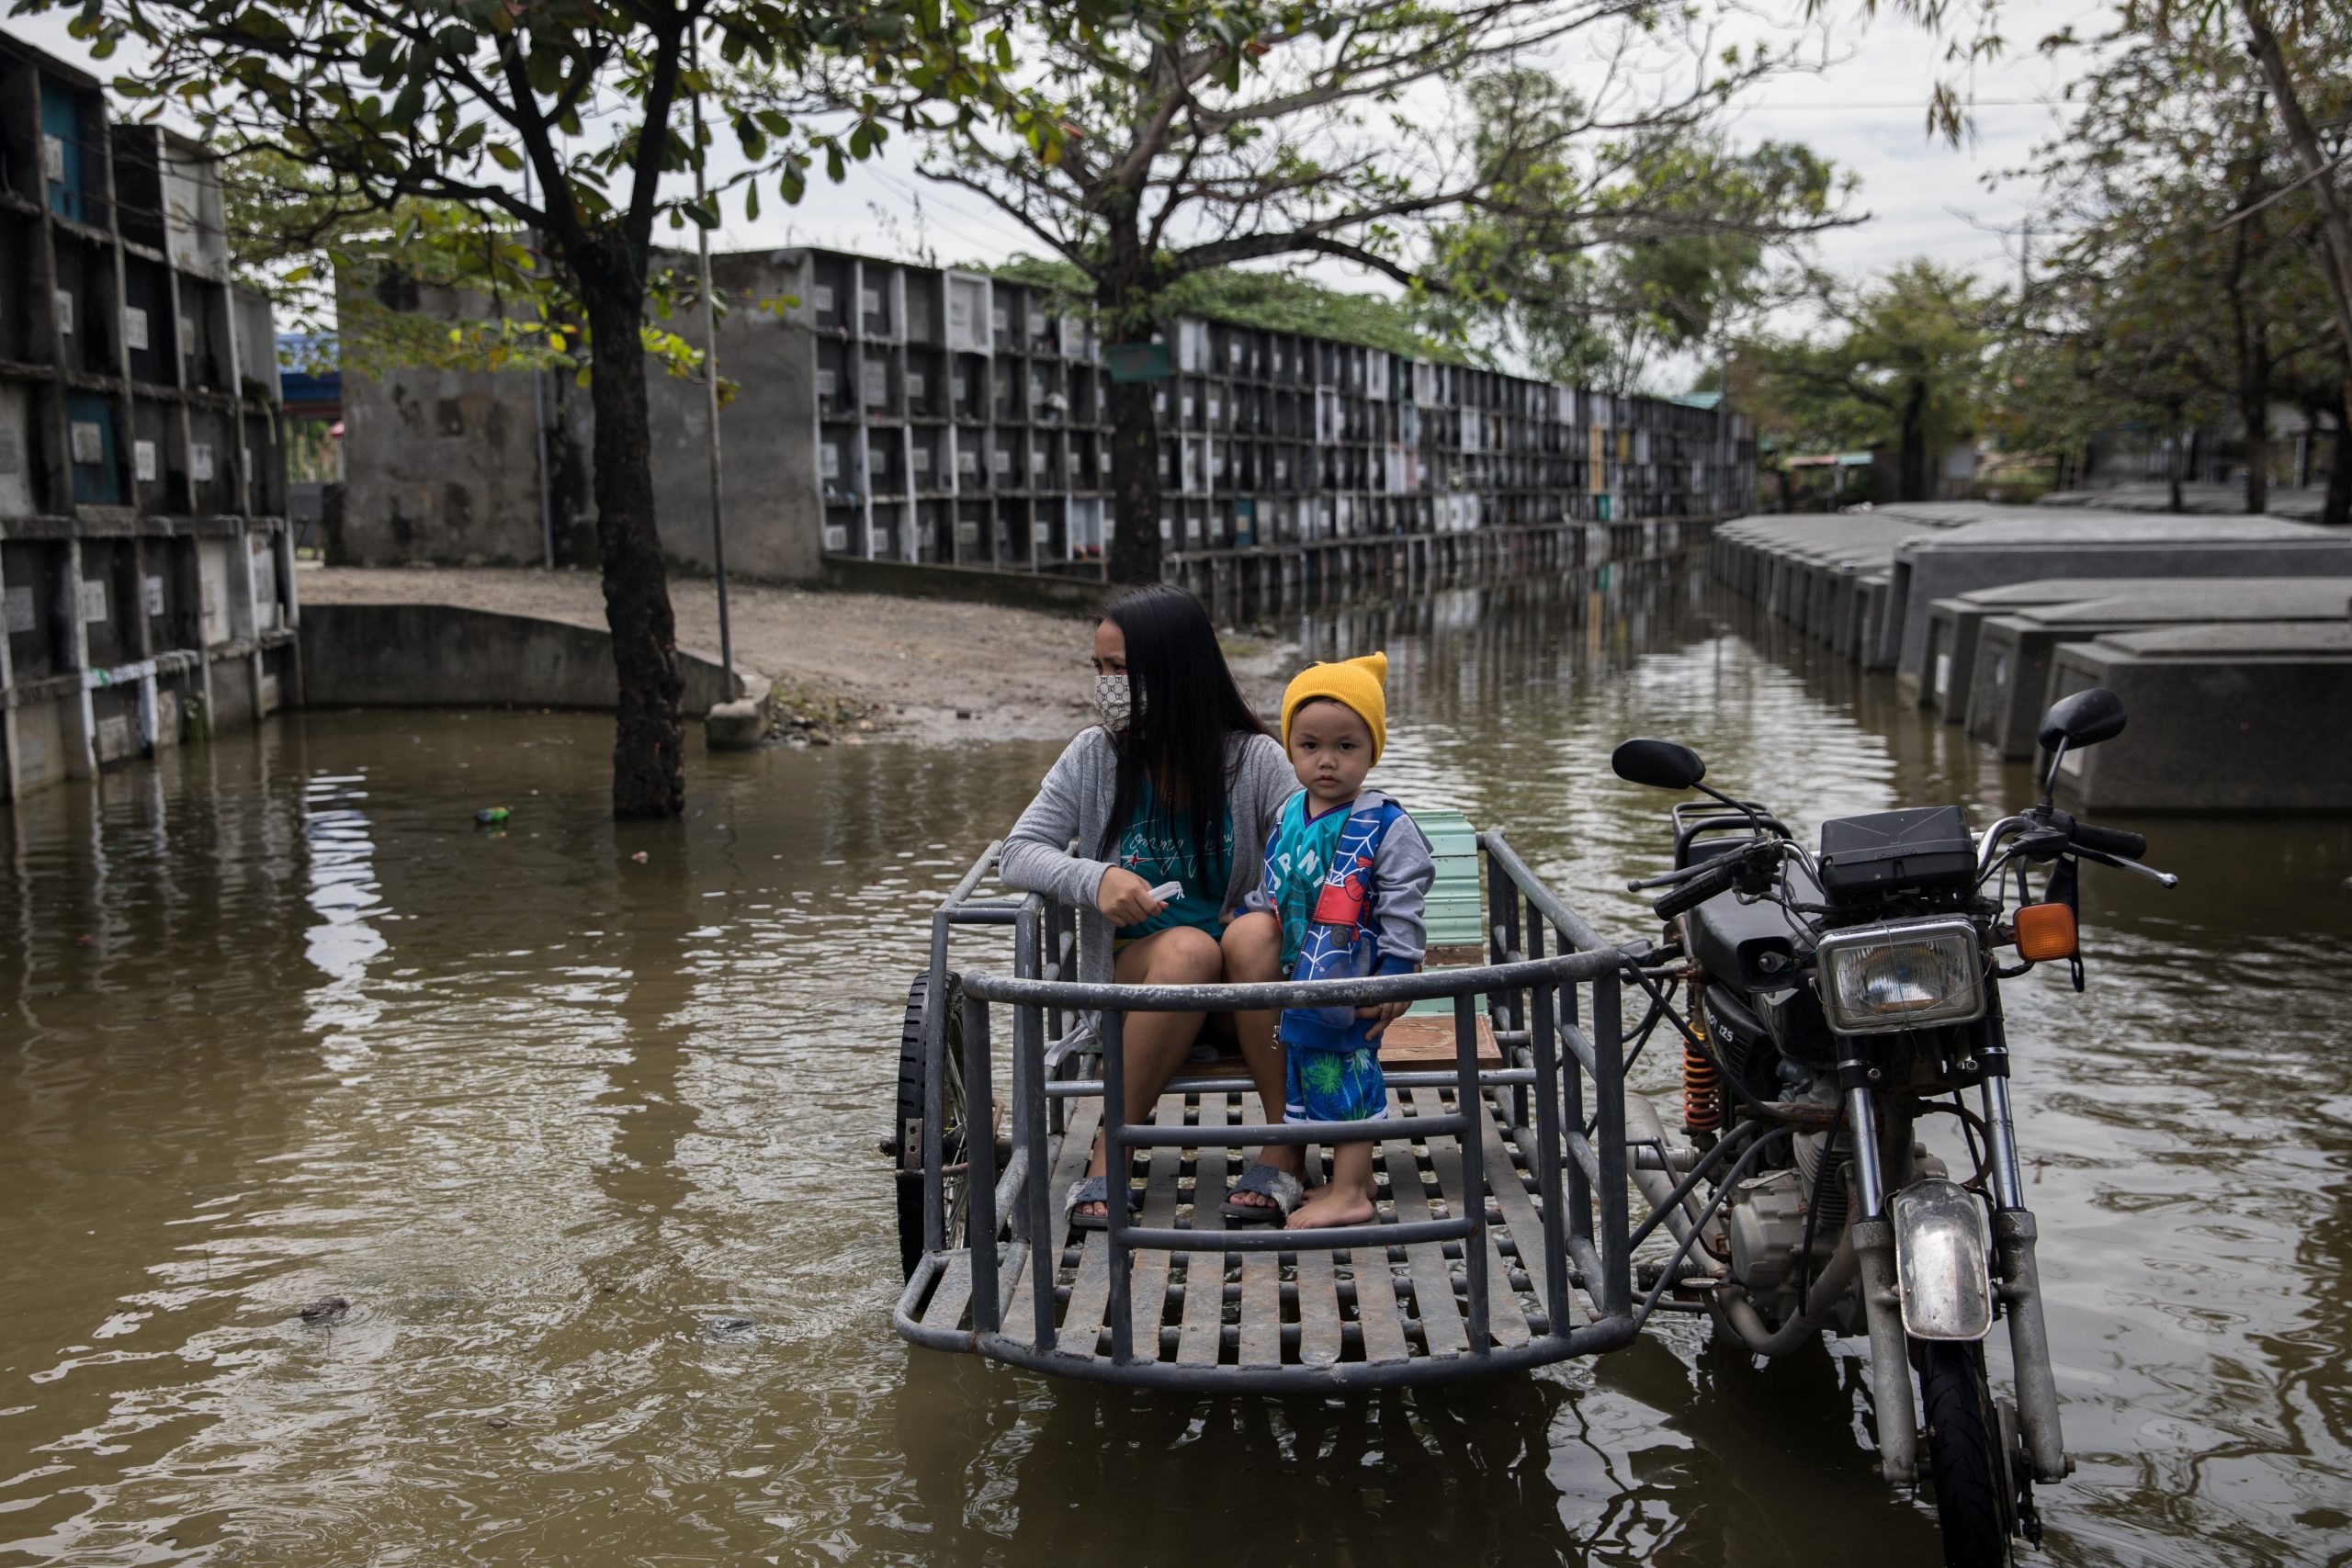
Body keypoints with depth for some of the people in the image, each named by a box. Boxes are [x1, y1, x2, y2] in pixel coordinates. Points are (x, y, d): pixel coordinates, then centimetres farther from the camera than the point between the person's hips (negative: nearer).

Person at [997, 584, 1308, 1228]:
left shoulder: (1252, 759, -2)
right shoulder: (1095, 754, 0)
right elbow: (1018, 854, -3)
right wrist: (1096, 879, -23)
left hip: (1239, 990, 0)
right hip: (1133, 973, 0)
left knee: (1252, 944, -35)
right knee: (1187, 947, -34)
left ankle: (1284, 1149, -23)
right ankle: (1109, 1157, -25)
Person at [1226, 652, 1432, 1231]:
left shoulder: (1386, 826, -13)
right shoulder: (1286, 818, 7)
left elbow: (1403, 910, -13)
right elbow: (1268, 893, 20)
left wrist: (1395, 977, -16)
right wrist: (1253, 934, 17)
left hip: (1352, 986, -7)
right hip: (1299, 981, 7)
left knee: (1345, 1073, -3)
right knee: (1312, 1069, 14)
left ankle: (1348, 1194, 6)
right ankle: (1353, 1179, 27)